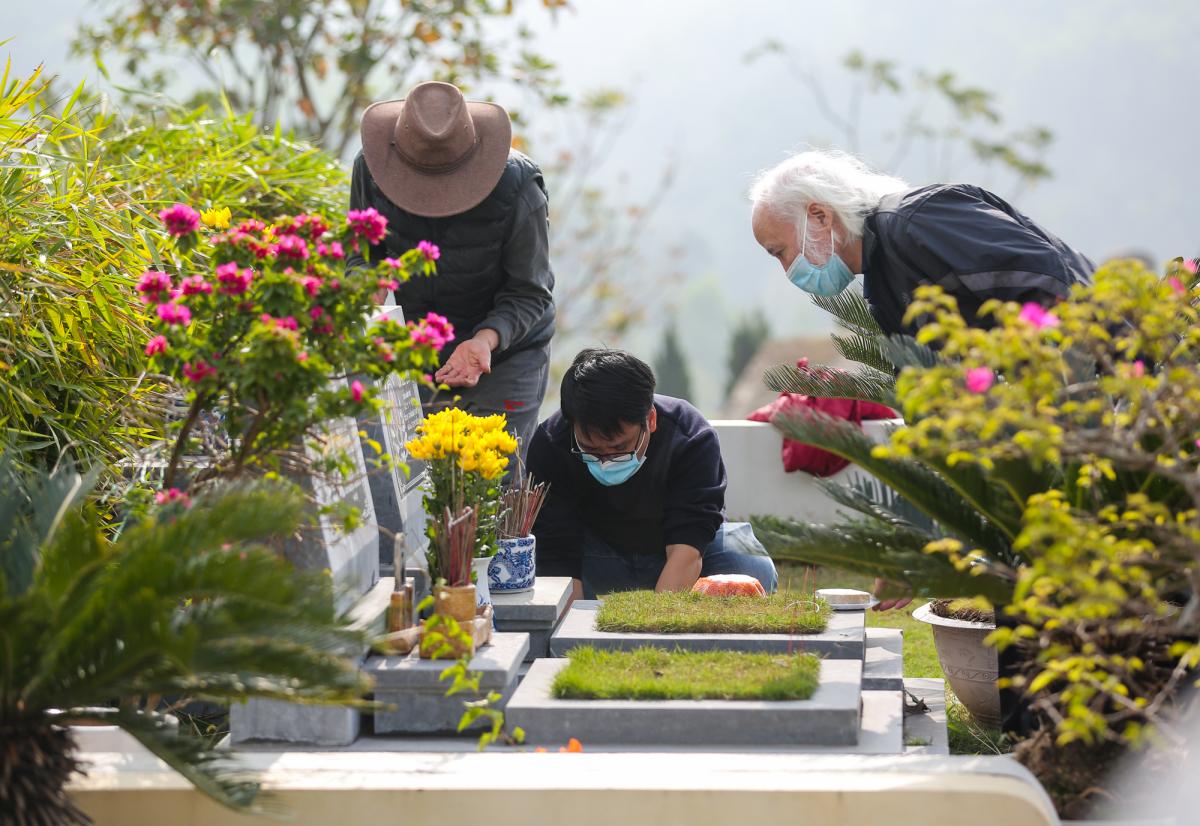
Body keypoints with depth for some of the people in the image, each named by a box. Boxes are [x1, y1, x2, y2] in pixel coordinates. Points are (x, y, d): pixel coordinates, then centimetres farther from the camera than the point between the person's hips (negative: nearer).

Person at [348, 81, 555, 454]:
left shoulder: (516, 188, -26)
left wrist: (486, 339, -36)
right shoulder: (370, 169, -16)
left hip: (505, 354, -3)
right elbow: (363, 253, 0)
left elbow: (529, 292, -18)